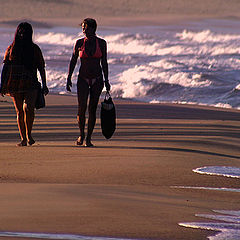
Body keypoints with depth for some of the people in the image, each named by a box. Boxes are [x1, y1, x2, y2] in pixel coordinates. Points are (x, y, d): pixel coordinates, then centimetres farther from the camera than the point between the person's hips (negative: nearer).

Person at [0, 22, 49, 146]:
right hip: (15, 84, 2)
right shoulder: (11, 48, 9)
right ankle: (23, 139, 10)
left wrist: (44, 85, 2)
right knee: (19, 111, 4)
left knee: (28, 108, -21)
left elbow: (41, 67, 8)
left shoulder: (34, 49, 6)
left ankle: (29, 134, -4)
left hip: (30, 84, -2)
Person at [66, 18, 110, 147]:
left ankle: (89, 138, 8)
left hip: (97, 78, 1)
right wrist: (69, 78, -1)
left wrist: (106, 80, 0)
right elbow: (73, 61, 5)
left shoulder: (101, 43, 0)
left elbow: (104, 63, 4)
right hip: (83, 78, -1)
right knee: (82, 108, -10)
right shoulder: (79, 43, 0)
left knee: (92, 109, 1)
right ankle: (81, 134, 12)